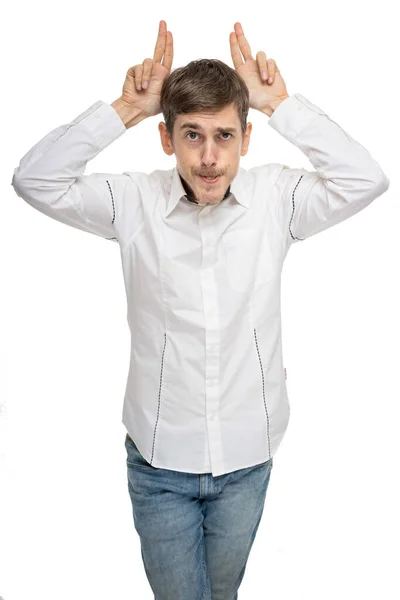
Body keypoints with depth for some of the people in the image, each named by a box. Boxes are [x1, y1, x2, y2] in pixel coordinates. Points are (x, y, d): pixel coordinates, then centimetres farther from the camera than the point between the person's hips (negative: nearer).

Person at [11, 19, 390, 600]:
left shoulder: (274, 197, -9)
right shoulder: (134, 201, -10)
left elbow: (366, 179, -19)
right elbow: (35, 180, -17)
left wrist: (280, 103, -19)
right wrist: (126, 108, -21)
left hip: (248, 455, 2)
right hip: (159, 460, -1)